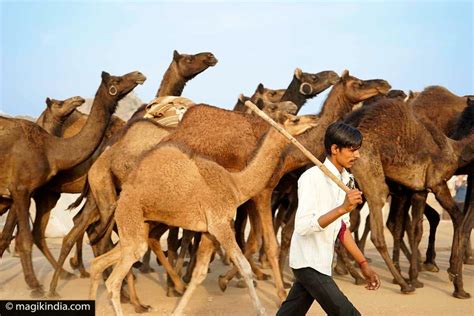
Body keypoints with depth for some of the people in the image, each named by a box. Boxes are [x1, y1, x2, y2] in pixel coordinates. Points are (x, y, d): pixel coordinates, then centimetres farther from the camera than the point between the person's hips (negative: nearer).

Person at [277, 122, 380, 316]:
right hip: (308, 262, -8)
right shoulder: (312, 177, -17)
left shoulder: (345, 180, 9)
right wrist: (343, 208, -33)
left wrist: (363, 264, 12)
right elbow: (302, 226, -25)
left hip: (321, 263, 8)